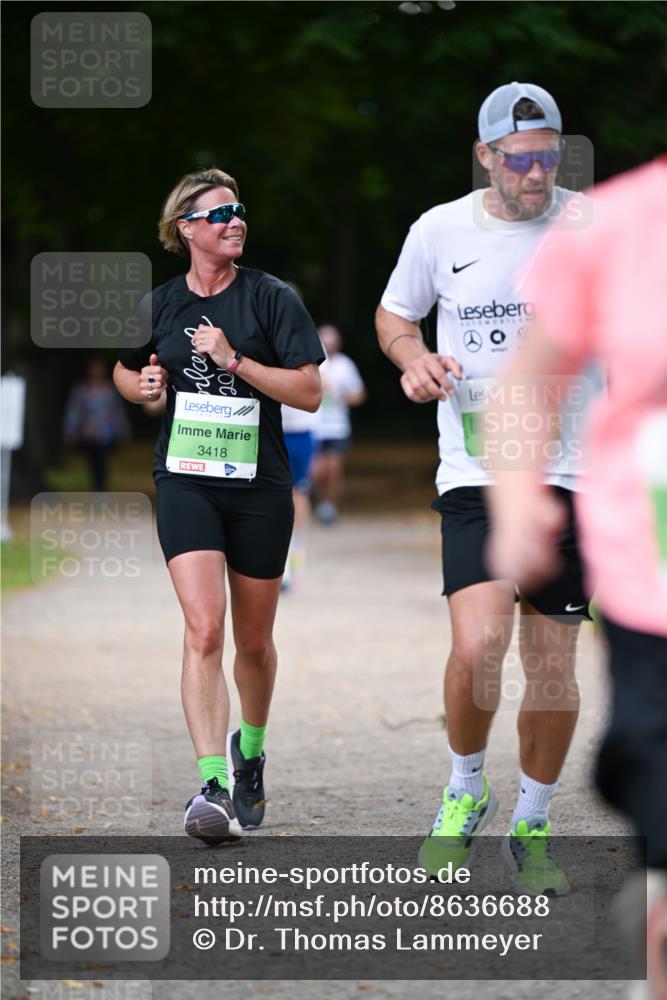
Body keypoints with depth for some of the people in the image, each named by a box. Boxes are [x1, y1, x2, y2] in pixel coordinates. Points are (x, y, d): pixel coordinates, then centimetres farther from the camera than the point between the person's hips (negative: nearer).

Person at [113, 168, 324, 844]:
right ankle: (213, 787, -23)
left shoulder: (271, 298, -2)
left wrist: (234, 360, -16)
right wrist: (141, 385, 0)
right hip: (186, 482, 0)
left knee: (253, 641, 11)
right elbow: (125, 371, 23)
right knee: (203, 630, -18)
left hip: (260, 487, 0)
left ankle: (249, 750, 40)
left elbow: (309, 391, -8)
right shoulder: (159, 305, 5)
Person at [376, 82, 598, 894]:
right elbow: (394, 314, 18)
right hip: (474, 469, -1)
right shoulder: (439, 230, 2)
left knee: (553, 667, 3)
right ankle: (465, 793, 8)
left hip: (568, 469, 1)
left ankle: (530, 827, 22)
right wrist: (414, 359, -3)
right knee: (478, 646, -19)